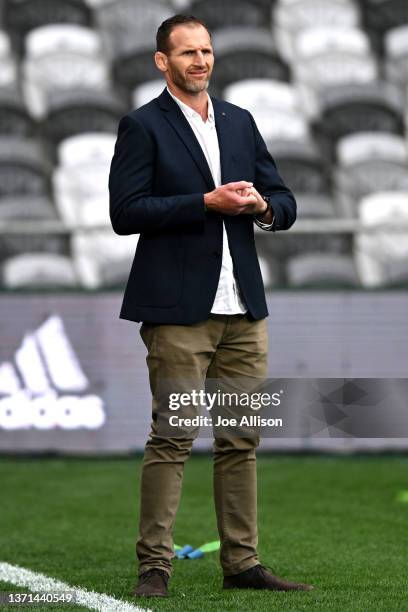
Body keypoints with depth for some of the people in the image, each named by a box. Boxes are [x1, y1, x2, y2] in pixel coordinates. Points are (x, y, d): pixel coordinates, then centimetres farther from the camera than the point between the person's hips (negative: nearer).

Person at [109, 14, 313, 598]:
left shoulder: (240, 122, 16)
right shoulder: (142, 126, -1)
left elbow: (285, 203, 17)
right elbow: (125, 213, -11)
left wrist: (262, 205, -7)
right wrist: (207, 203, -16)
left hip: (243, 308, 6)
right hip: (178, 308, -6)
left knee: (241, 441, 7)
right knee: (171, 439, -6)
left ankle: (241, 562, 13)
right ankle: (154, 564, -1)